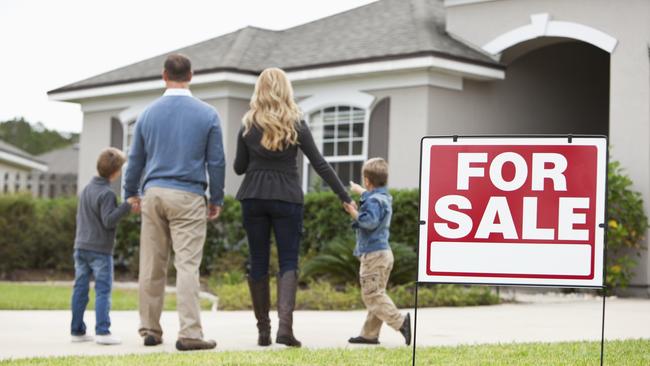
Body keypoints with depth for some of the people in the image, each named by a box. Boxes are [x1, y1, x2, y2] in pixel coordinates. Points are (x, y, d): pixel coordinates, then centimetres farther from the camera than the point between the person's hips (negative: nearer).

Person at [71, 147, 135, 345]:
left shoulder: (86, 190, 13)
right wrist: (126, 205, -21)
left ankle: (77, 331, 11)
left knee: (80, 289, 8)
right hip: (100, 249, -8)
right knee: (103, 290, -6)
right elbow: (109, 221, -20)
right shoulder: (107, 193, -14)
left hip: (80, 247, 8)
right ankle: (102, 331, -12)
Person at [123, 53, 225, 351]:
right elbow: (216, 162, 0)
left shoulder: (149, 113, 6)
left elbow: (136, 159, 14)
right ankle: (189, 333, -11)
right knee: (187, 265, -6)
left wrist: (131, 192, 28)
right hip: (188, 196, -3)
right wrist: (217, 199, 11)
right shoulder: (207, 115, -2)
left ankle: (150, 330, 14)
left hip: (154, 193, 3)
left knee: (152, 266, 9)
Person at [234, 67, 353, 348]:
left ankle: (263, 330, 9)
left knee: (258, 262, 8)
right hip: (287, 199, -1)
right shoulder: (296, 126, -1)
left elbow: (239, 167, 7)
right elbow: (320, 164, -3)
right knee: (288, 262, 1)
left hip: (254, 198, 1)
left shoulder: (248, 127, 2)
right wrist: (345, 197, 0)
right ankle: (285, 325, -19)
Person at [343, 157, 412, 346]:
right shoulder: (384, 197, 15)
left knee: (372, 295, -10)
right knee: (376, 295, 11)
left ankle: (400, 321, -20)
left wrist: (354, 213, -19)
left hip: (373, 254, -10)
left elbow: (370, 222, -31)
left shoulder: (373, 201, -16)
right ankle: (370, 333, 14)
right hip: (384, 252, 10)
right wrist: (359, 190, 54)